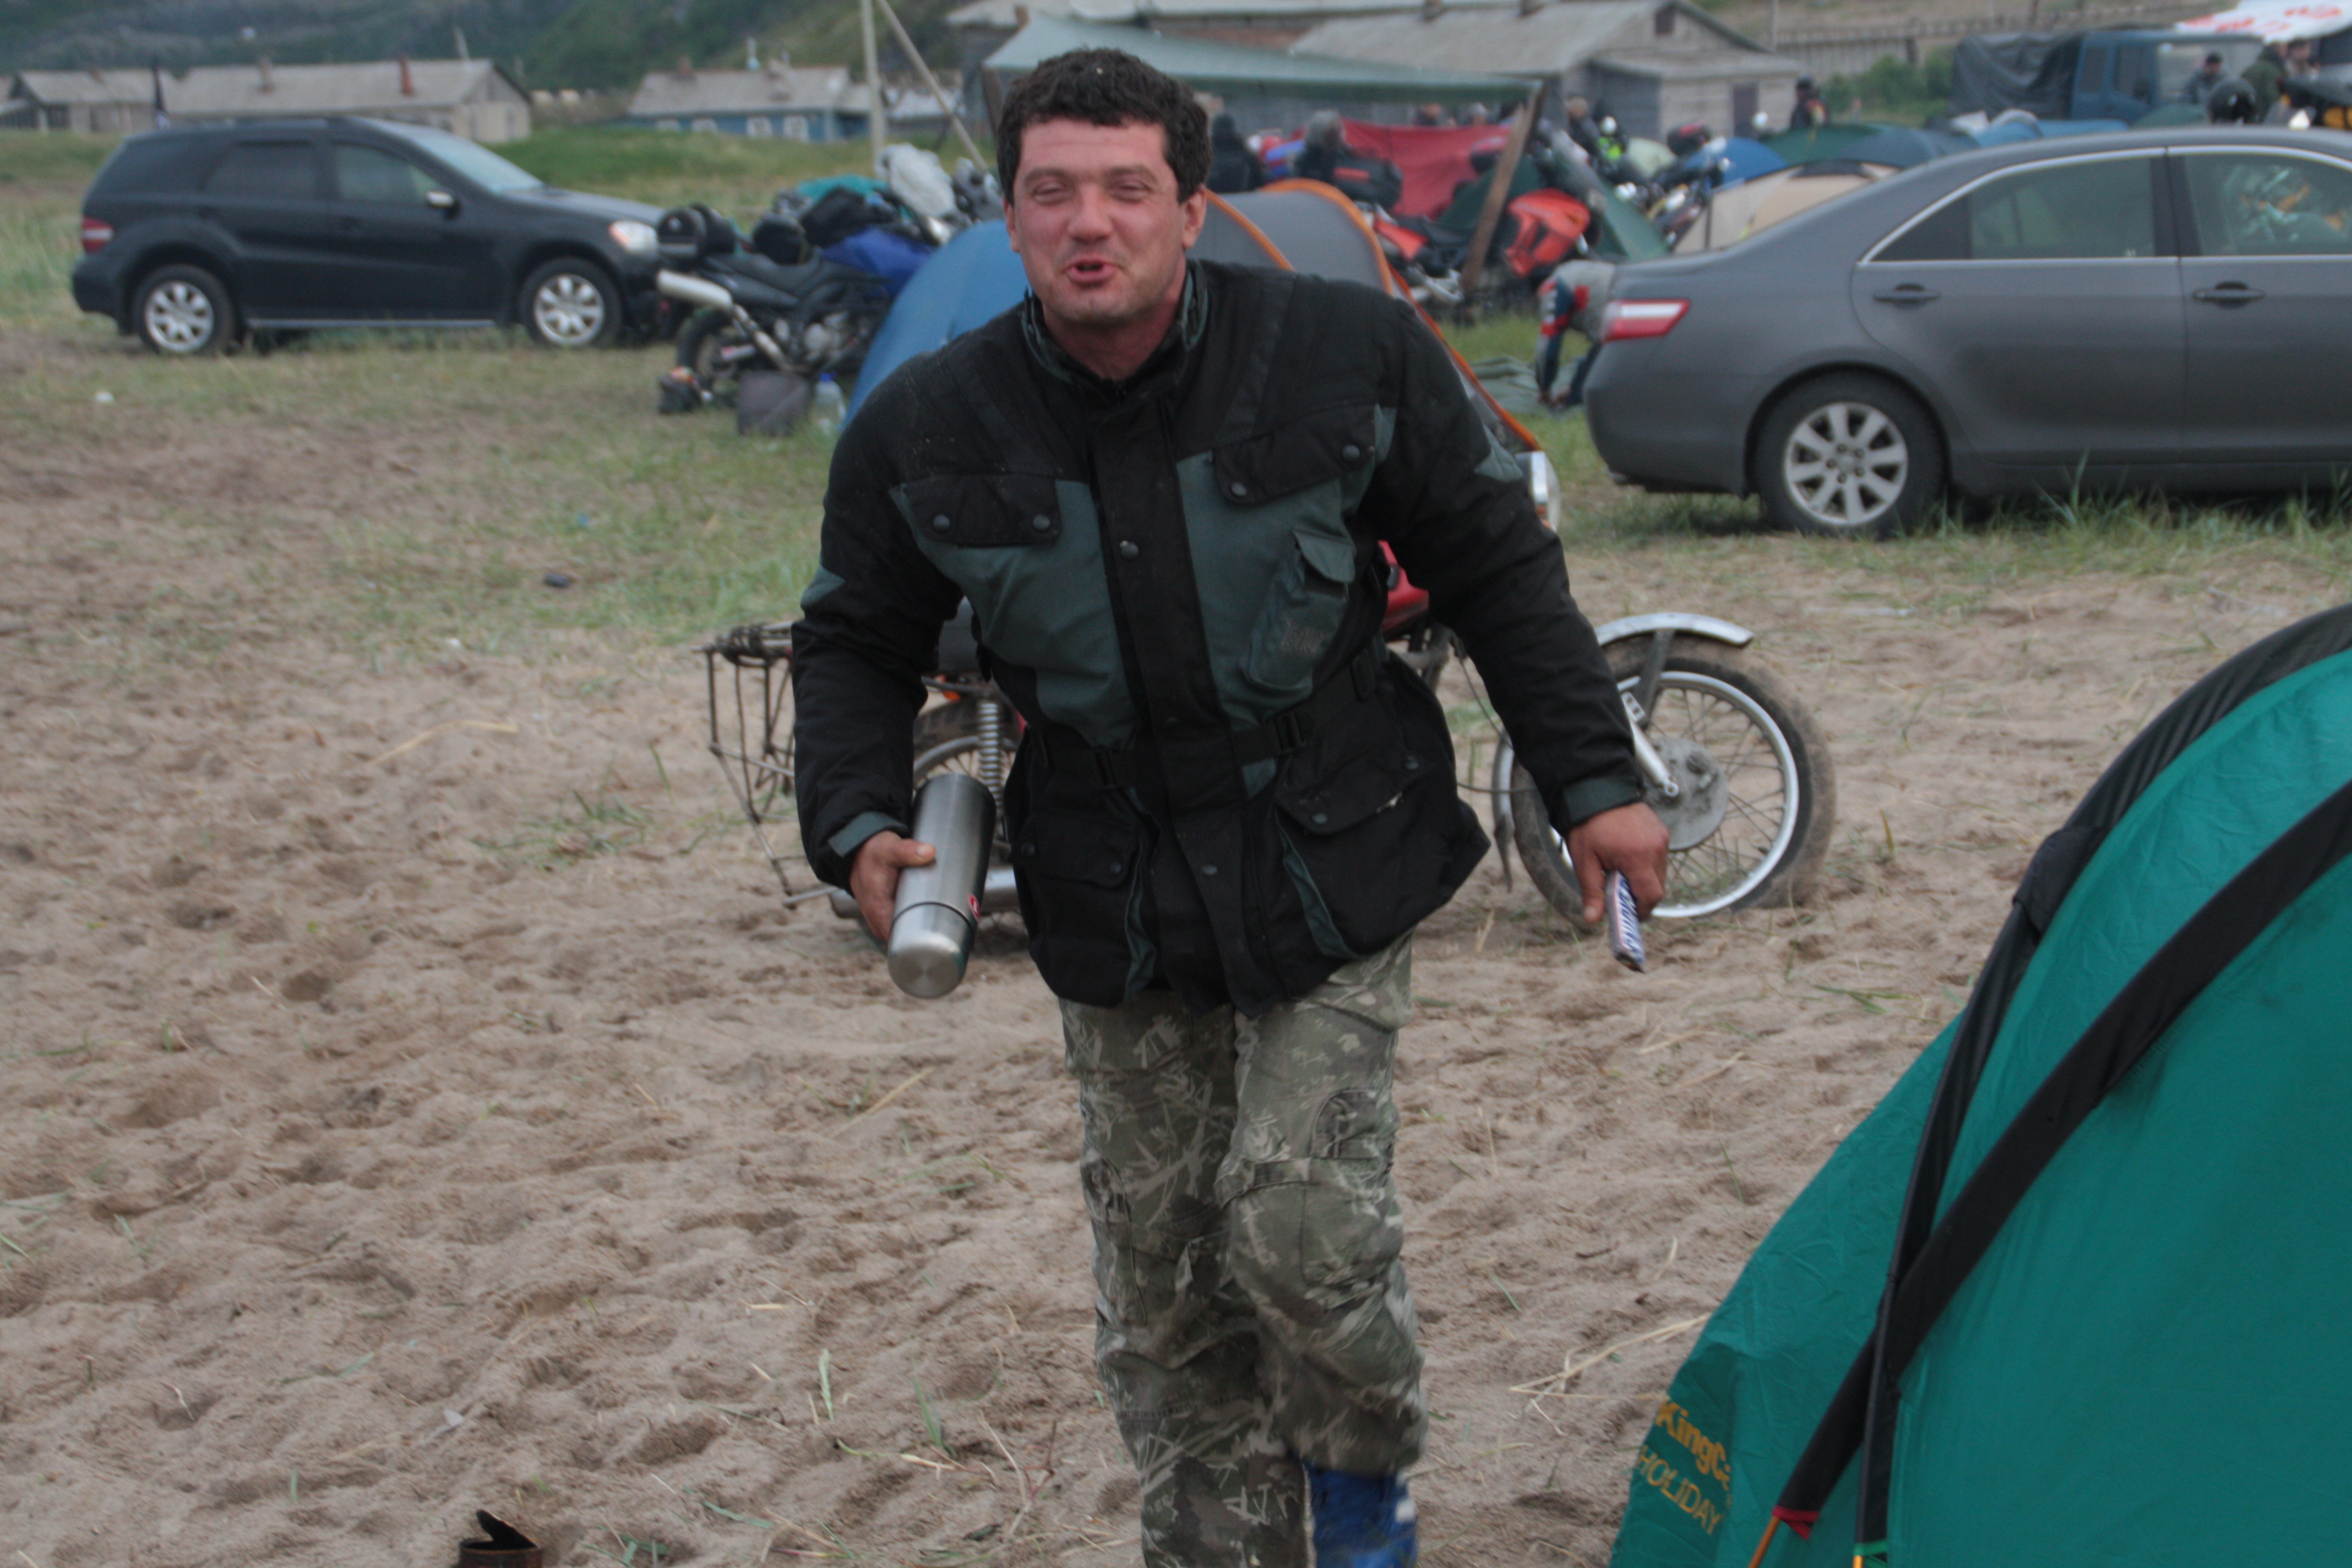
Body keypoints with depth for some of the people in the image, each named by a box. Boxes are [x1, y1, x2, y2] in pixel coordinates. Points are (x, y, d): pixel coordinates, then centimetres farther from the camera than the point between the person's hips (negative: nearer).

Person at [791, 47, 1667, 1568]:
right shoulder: (925, 431, -9)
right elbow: (858, 645, 7)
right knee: (1163, 1285, 8)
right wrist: (857, 824, -10)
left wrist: (1594, 781, 0)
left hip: (1334, 874, -2)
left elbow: (1499, 569, -1)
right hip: (1117, 918, 2)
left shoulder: (1349, 353, -12)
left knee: (1301, 1215, -13)